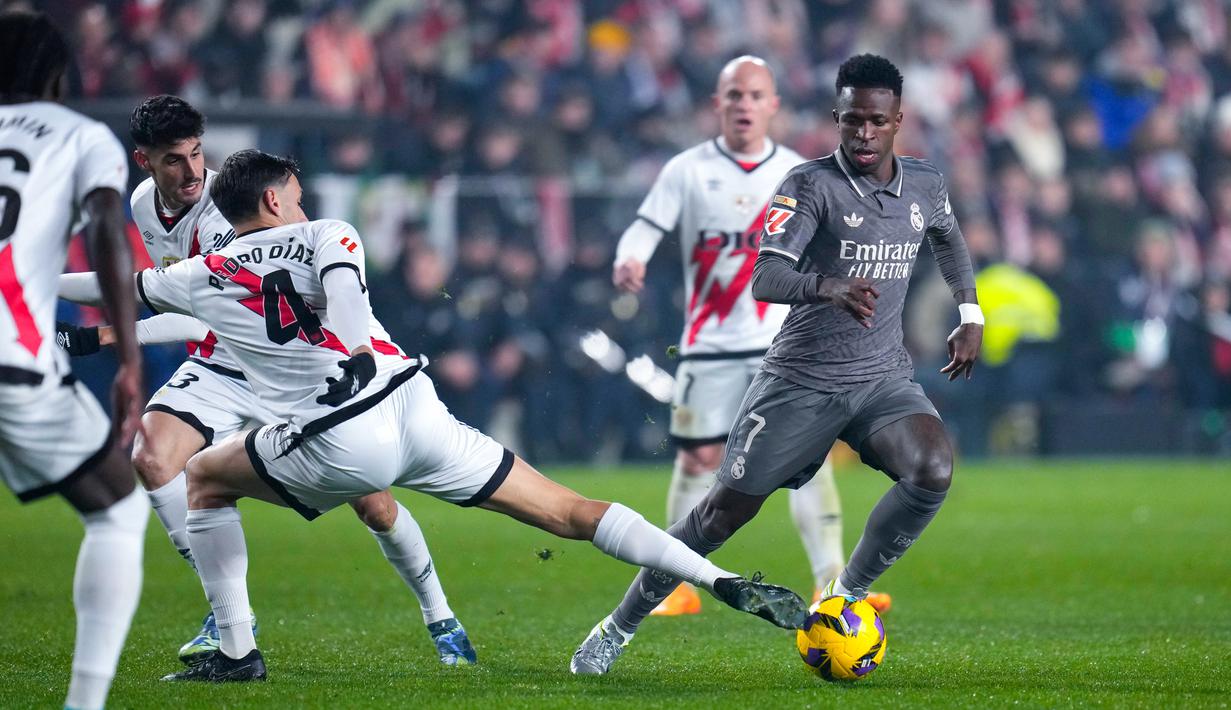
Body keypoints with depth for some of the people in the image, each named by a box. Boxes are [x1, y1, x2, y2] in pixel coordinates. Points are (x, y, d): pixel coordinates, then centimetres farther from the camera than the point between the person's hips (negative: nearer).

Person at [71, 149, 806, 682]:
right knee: (569, 512, 6)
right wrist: (356, 353, -23)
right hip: (415, 410, 1)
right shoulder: (324, 234, 14)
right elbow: (342, 279, -11)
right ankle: (725, 583, -5)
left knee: (202, 481, 26)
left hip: (339, 447, -1)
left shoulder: (204, 277, 15)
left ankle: (235, 649, 19)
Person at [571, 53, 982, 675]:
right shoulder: (811, 183, -13)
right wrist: (827, 286, -45)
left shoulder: (925, 186, 3)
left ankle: (848, 593, -3)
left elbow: (950, 240, 29)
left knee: (933, 472, -25)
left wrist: (970, 315, 22)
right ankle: (620, 626, 17)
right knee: (728, 507, -1)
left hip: (883, 378, 4)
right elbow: (764, 278, -27)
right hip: (800, 382, -3)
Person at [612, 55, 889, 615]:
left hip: (784, 343, 1)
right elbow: (647, 226, -3)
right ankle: (682, 585, 15)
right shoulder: (687, 170, 2)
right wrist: (628, 261, -25)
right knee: (698, 459, 2)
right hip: (709, 346, -1)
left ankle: (831, 584, -10)